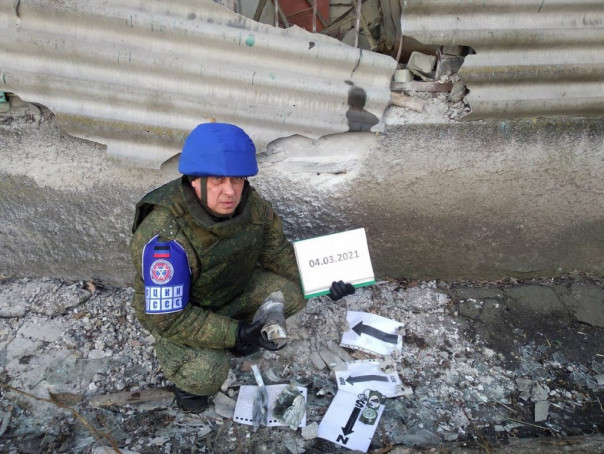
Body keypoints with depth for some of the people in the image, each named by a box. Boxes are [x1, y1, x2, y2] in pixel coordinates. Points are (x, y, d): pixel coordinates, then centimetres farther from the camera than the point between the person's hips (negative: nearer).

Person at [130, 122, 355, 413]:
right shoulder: (165, 236, -36)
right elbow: (168, 318, -29)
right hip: (169, 312, -5)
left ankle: (238, 339, 12)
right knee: (206, 375, -30)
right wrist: (235, 333, -32)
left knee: (293, 293, -13)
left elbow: (278, 252, -3)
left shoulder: (251, 204, -19)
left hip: (232, 288, 6)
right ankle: (186, 373, 8)